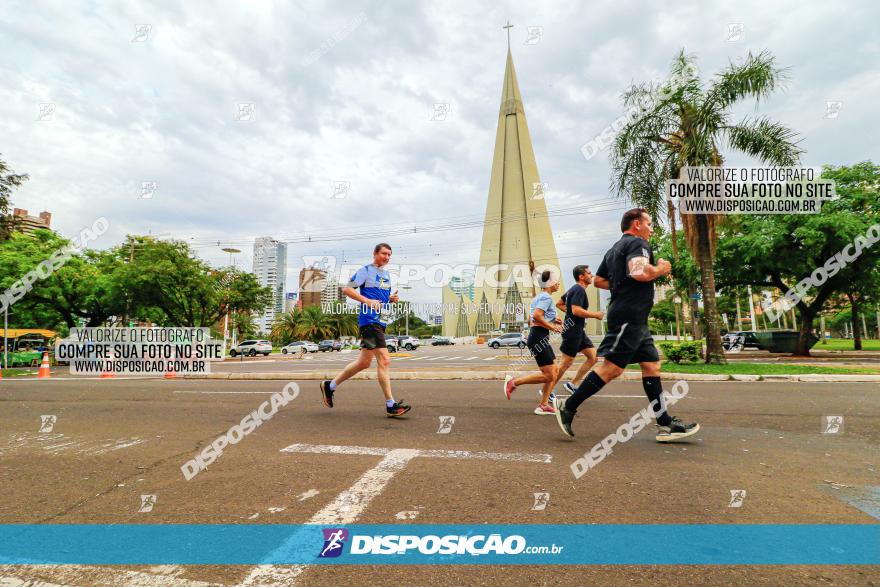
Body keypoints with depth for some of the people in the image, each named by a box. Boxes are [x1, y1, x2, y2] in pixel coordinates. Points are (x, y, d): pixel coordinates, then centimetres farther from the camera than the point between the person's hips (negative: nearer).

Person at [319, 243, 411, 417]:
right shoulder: (366, 270, -3)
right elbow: (346, 289, -7)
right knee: (384, 360, -12)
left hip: (381, 322, 9)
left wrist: (392, 299, 8)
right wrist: (367, 301, -18)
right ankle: (391, 405, -8)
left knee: (364, 362, 13)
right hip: (370, 320, -9)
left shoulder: (387, 274, 21)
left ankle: (330, 386, 27)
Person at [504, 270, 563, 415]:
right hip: (538, 338, -10)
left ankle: (543, 405, 11)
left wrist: (552, 320, 15)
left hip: (540, 338, 10)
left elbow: (531, 320, 21)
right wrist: (552, 327, -15)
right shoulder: (546, 297, -11)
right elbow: (537, 316, -26)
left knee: (554, 372, 9)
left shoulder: (539, 297, 18)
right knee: (548, 375, -7)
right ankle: (514, 382, 1)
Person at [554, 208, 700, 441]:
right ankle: (568, 407, -6)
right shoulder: (637, 243, -6)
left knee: (652, 365, 8)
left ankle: (665, 424, 10)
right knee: (612, 367, -11)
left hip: (635, 320, 11)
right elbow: (639, 271, -26)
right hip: (629, 316, -11)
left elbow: (598, 280, 26)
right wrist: (661, 269, -8)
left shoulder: (615, 249, 23)